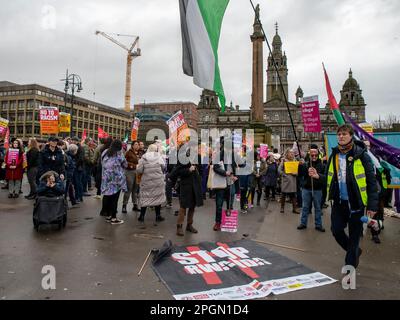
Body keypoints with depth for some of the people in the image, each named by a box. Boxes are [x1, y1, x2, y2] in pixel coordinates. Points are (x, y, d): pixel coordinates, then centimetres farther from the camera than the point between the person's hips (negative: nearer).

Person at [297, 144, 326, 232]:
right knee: (305, 207, 10)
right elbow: (299, 175, -5)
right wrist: (300, 166, -21)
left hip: (317, 189, -1)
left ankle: (318, 225, 21)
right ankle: (303, 223, 21)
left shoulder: (321, 165, -2)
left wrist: (317, 176, -33)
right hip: (306, 188, 1)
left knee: (318, 208, 10)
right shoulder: (305, 164, 1)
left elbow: (325, 177, -14)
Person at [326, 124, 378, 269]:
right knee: (336, 230, 4)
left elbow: (372, 181, -10)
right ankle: (355, 251, 34)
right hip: (339, 202, 4)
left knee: (354, 236, 7)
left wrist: (372, 205, -13)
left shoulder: (361, 155, -11)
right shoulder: (334, 155, 4)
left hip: (356, 203, -4)